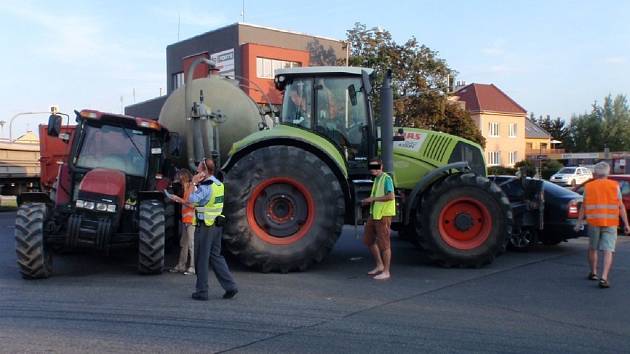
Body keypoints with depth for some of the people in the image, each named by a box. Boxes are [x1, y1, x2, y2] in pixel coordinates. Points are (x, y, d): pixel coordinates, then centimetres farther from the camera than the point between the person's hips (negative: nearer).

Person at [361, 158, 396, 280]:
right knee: (368, 240, 16)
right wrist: (368, 201, 10)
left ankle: (386, 272, 7)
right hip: (374, 214, 10)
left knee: (383, 243, -3)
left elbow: (390, 196, -24)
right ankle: (379, 265, 28)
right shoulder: (376, 179, 15)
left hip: (384, 215, -10)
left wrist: (373, 198, -20)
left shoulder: (386, 178, -13)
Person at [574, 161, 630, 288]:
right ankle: (604, 278, -13)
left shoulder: (588, 186, 2)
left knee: (592, 248, 19)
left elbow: (583, 206, 1)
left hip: (593, 222, 1)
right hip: (610, 223, -1)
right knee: (608, 250, -2)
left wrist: (579, 222, 6)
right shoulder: (615, 186, 1)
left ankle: (593, 273, 30)